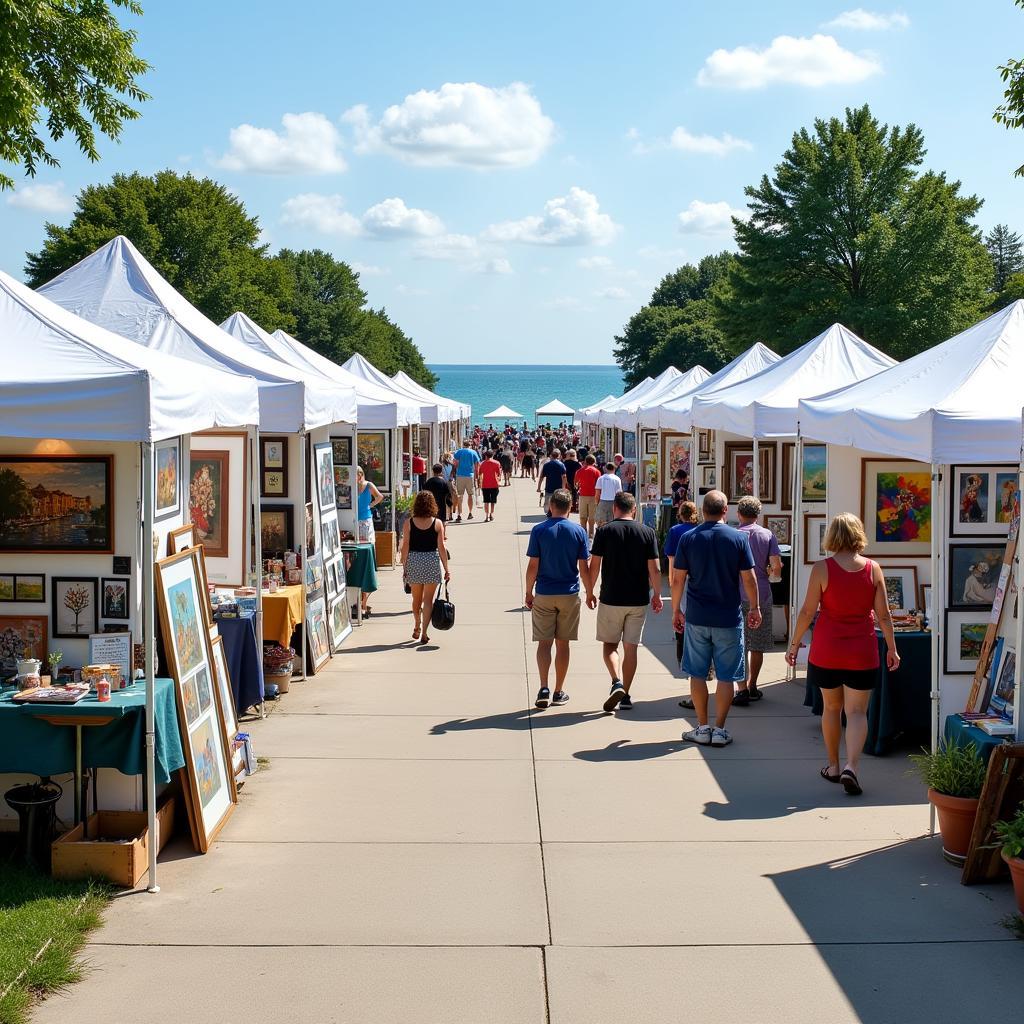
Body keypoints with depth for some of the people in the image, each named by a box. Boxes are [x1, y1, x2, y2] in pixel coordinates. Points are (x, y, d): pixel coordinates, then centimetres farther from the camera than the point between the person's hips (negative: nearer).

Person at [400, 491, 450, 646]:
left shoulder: (409, 523, -2)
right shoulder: (437, 523, -4)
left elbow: (405, 546, -4)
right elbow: (441, 548, -5)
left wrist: (404, 567, 3)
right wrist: (446, 569, 0)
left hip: (413, 560, 1)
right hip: (432, 560, -1)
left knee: (416, 598, 19)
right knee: (428, 599, 4)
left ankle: (417, 627, 36)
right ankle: (424, 633, -2)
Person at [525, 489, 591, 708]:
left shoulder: (539, 530, -6)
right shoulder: (578, 531, -3)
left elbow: (533, 566, -6)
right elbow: (584, 568, -2)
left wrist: (528, 592, 4)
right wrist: (590, 592, 10)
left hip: (544, 595, -1)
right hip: (569, 595, 1)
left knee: (544, 643, 4)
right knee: (562, 643, 9)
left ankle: (544, 689, -10)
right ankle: (559, 692, 15)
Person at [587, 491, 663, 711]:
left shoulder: (605, 531, -6)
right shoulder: (648, 533, -1)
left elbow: (594, 565, -5)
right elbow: (655, 569, -2)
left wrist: (589, 592, 8)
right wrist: (657, 595, 10)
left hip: (611, 598, -2)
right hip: (638, 600, 2)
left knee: (609, 644, 11)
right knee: (631, 647, 10)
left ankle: (617, 683, -12)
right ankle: (625, 696, 13)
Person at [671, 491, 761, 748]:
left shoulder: (689, 538, -2)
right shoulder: (738, 538, -5)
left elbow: (678, 579, 0)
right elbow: (748, 579, -3)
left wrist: (676, 610, 12)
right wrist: (754, 608, 10)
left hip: (696, 618, 1)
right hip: (729, 618, -1)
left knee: (697, 673, 10)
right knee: (726, 676, 7)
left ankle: (702, 728, 13)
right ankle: (720, 730, 8)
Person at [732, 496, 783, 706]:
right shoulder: (768, 535, 1)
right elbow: (777, 567, -6)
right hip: (762, 595, 2)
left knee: (740, 646, 0)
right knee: (757, 646, 13)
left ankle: (742, 689, -8)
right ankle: (752, 687, 23)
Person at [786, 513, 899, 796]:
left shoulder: (822, 568, -9)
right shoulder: (873, 569, -4)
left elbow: (808, 611, -7)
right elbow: (883, 614, -1)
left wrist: (794, 644, 4)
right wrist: (892, 647, 10)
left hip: (826, 651, 0)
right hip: (862, 652, 0)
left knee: (831, 707, 16)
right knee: (857, 712, 4)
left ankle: (833, 766, 26)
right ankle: (851, 766, -14)